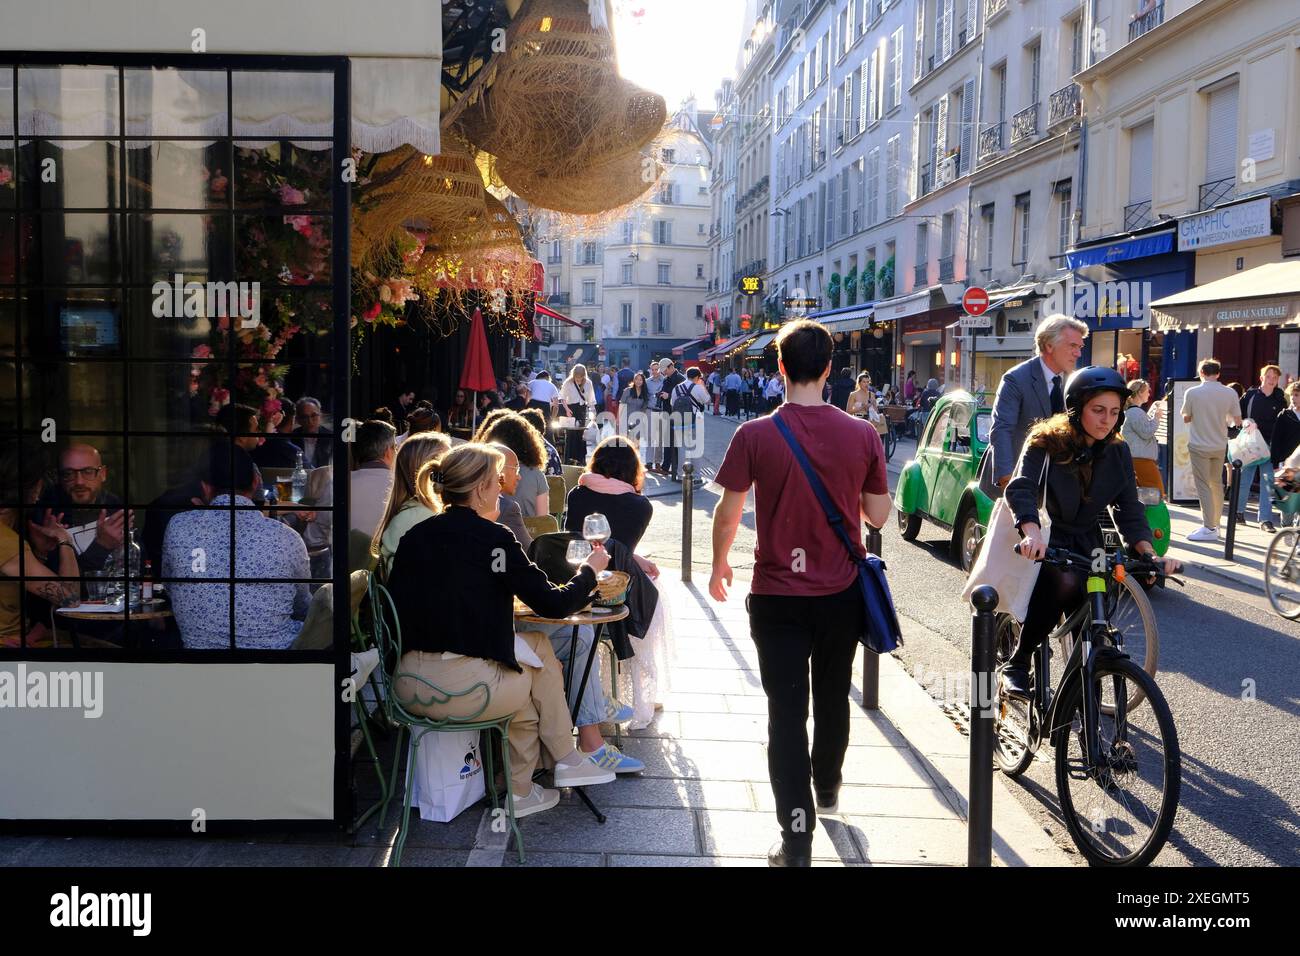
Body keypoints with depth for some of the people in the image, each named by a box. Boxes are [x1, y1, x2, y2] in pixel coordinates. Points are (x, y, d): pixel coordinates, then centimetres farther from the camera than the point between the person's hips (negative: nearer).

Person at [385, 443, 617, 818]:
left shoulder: (415, 535, 7)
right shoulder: (493, 537, -8)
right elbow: (554, 604, -5)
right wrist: (590, 569, 14)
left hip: (408, 688, 6)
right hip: (465, 689, -6)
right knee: (539, 647, 20)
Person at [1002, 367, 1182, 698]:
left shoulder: (1118, 453, 2)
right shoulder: (1046, 442, -12)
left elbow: (1129, 509, -2)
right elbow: (1020, 487, -28)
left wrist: (1149, 553, -20)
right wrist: (1033, 532, -48)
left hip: (1085, 545, 4)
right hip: (1046, 541, -4)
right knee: (1064, 583, -35)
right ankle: (1017, 663, -19)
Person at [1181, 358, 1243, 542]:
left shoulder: (1192, 393, -11)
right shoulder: (1230, 393, -4)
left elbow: (1186, 418, -1)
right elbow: (1237, 421, 0)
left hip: (1199, 446, -4)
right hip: (1219, 446, 4)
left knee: (1204, 486, -1)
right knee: (1217, 484, 17)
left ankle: (1209, 528, -4)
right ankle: (1215, 523, 25)